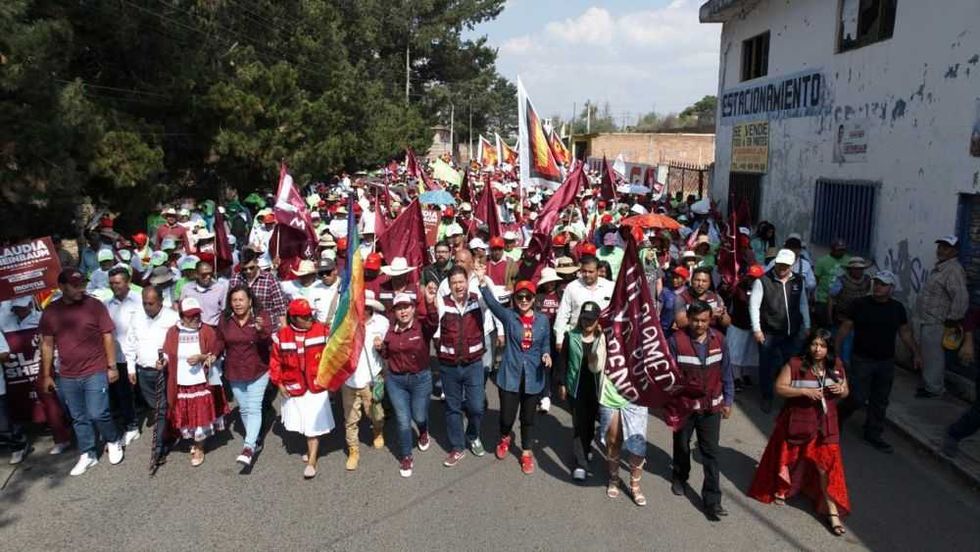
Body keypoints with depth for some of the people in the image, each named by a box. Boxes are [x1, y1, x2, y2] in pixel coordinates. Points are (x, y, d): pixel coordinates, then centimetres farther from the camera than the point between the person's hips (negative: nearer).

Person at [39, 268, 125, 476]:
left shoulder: (95, 305, -7)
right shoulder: (51, 311, 1)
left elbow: (107, 337, -3)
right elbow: (47, 344, 7)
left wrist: (112, 366, -4)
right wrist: (46, 375, 8)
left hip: (95, 372, -3)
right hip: (67, 377, 3)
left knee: (98, 414, -6)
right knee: (79, 418, 12)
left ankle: (114, 441, 21)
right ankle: (87, 455, 26)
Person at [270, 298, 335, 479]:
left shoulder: (322, 331, -10)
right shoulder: (281, 335, -6)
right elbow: (275, 360, 2)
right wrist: (279, 383, -1)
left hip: (316, 387, -2)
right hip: (293, 388, 2)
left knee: (313, 425, 0)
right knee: (302, 423, 14)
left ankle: (312, 461, 9)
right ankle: (312, 449, 39)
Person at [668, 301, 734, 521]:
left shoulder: (718, 339, -5)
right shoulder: (676, 340, -17)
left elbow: (726, 371, 3)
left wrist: (728, 400, 3)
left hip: (711, 406, 2)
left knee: (711, 452, 2)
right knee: (682, 445, 20)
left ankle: (712, 500, 9)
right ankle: (679, 477, 48)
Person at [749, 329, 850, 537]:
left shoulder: (836, 366, -2)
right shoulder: (795, 364, -15)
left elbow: (845, 392, 10)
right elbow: (779, 388, -15)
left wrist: (841, 390, -14)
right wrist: (804, 391, -26)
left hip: (824, 424, 2)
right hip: (797, 421, -2)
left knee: (826, 464, -2)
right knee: (789, 456, 18)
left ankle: (832, 511, 7)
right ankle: (781, 488, 45)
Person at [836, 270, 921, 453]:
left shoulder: (897, 308, 1)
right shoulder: (859, 304, -9)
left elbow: (905, 332, 11)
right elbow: (845, 328, -6)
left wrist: (916, 353, 8)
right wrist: (835, 350, -10)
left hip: (886, 363, 4)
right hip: (862, 361, -4)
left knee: (880, 402, 11)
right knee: (858, 398, -6)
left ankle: (873, 435, 25)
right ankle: (838, 415, 22)